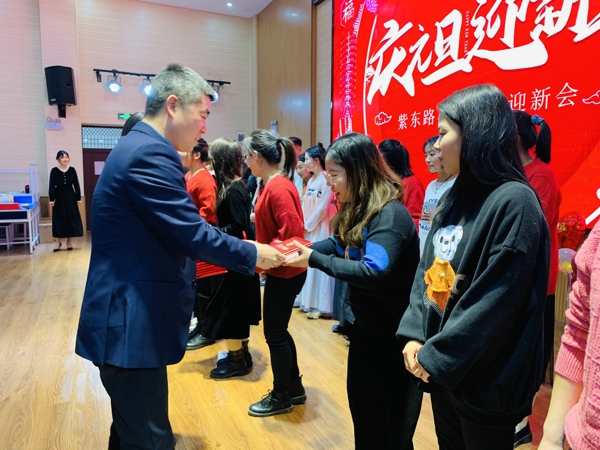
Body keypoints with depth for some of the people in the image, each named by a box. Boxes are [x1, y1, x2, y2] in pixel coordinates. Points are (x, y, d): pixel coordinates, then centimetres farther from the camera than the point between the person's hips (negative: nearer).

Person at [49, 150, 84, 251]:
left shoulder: (72, 170, 2)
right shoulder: (54, 171, -2)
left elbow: (76, 185, 4)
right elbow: (51, 186, -4)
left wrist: (78, 198, 1)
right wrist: (51, 199, -11)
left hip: (70, 197, 1)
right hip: (59, 197, -1)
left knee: (71, 218, 4)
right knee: (59, 219, 3)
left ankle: (69, 241, 15)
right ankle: (58, 241, 13)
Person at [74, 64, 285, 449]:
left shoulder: (137, 146, 13)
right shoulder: (151, 154, -20)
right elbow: (193, 234, -21)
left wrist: (240, 248, 14)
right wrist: (253, 255, -6)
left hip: (129, 318, 11)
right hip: (133, 323, -10)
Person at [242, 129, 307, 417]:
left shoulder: (278, 187, -20)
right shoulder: (271, 184, 7)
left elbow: (292, 233, -23)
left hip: (284, 273, -9)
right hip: (278, 270, 9)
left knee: (275, 333, 6)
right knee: (277, 331, 19)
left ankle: (281, 397, 26)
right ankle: (295, 389, 35)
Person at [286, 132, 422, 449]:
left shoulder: (390, 215, -25)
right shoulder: (358, 209, 6)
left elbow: (375, 273, -33)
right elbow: (339, 244, 9)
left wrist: (315, 260, -28)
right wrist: (304, 248, -7)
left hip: (392, 333, -9)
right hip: (365, 325, 9)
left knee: (391, 422, 11)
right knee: (362, 407, 24)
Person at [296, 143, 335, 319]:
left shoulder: (326, 179, -12)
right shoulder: (311, 180, 14)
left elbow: (323, 207, -17)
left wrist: (308, 225, -11)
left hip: (319, 228, -8)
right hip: (307, 228, 8)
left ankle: (320, 305, 5)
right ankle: (309, 301, 23)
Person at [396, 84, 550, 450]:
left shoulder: (514, 202, -20)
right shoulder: (457, 197, 4)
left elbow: (493, 305, -23)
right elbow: (427, 270, 5)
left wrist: (435, 357, -16)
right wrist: (414, 334, -4)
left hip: (484, 378, -7)